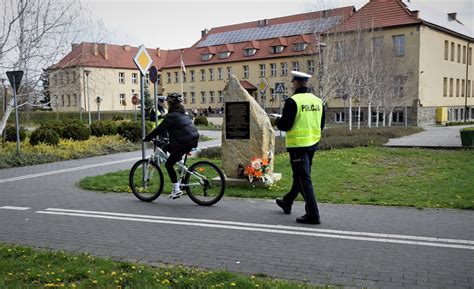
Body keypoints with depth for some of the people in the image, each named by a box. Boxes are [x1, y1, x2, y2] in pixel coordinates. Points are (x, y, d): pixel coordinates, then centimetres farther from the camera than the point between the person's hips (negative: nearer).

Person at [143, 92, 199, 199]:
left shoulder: (171, 116, -10)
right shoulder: (183, 113, 16)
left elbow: (159, 129, -9)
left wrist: (147, 138, 2)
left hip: (184, 143, -9)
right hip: (193, 140, 9)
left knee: (168, 164, 3)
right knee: (167, 147, 25)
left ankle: (176, 190, 1)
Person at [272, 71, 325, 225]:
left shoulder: (292, 101, -16)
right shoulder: (318, 101, 6)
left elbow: (284, 125, -17)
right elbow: (321, 125, 12)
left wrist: (277, 120, 4)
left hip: (298, 145, -8)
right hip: (312, 144, 8)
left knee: (304, 179, -3)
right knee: (299, 176, 21)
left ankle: (313, 215, -3)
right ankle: (287, 202, 40)